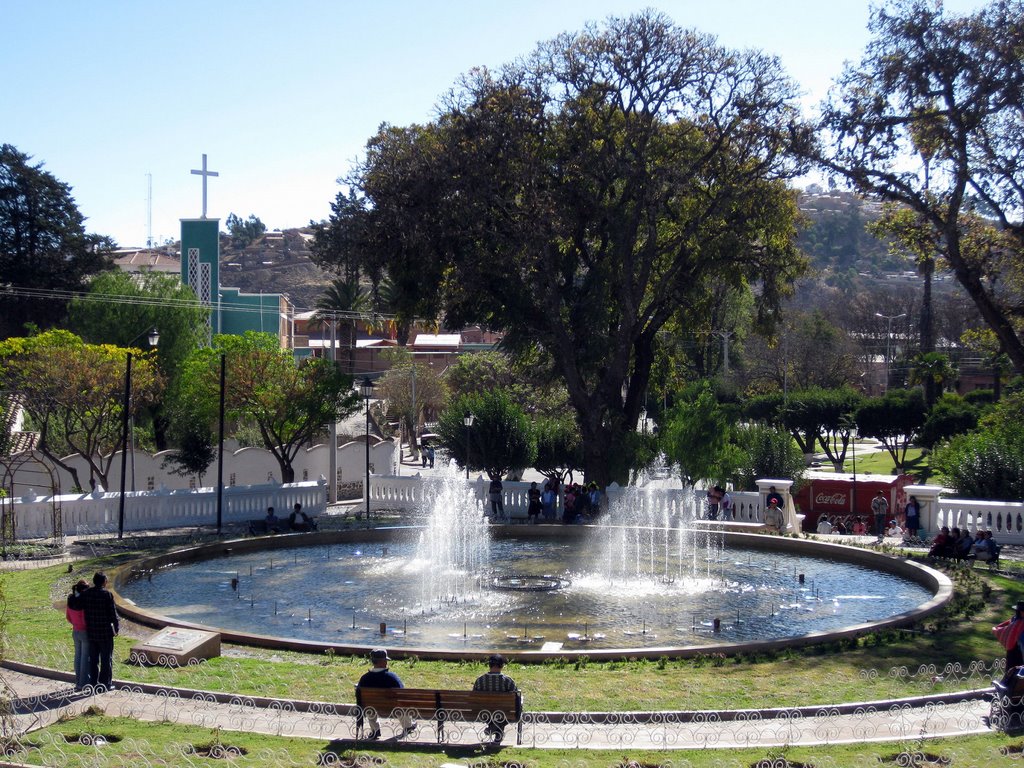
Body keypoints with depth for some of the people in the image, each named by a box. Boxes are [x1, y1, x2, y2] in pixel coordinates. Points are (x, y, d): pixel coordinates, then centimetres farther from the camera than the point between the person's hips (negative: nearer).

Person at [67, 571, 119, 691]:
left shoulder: (86, 594, -3)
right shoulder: (107, 595, -13)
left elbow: (72, 605, -10)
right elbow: (113, 614, -10)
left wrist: (71, 596, 11)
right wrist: (117, 628, 3)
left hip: (91, 633, 4)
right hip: (105, 632, -4)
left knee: (93, 659, 13)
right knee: (106, 659, 5)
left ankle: (94, 682, 17)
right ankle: (106, 684, 8)